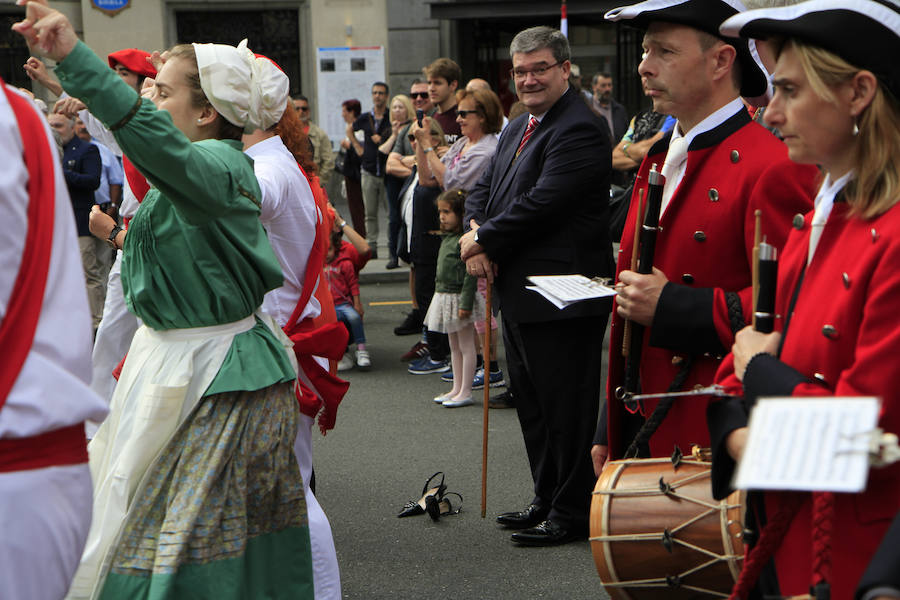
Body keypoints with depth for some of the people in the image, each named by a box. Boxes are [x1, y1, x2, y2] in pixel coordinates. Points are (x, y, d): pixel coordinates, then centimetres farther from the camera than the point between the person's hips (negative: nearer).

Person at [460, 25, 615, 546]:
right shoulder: (518, 128, 16)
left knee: (565, 407, -3)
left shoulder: (579, 130, -16)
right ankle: (548, 500, 30)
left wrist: (484, 242, -12)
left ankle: (572, 513, 8)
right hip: (520, 291, 11)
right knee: (531, 401, 18)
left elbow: (540, 205, -23)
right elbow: (484, 188, 17)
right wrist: (477, 238, -4)